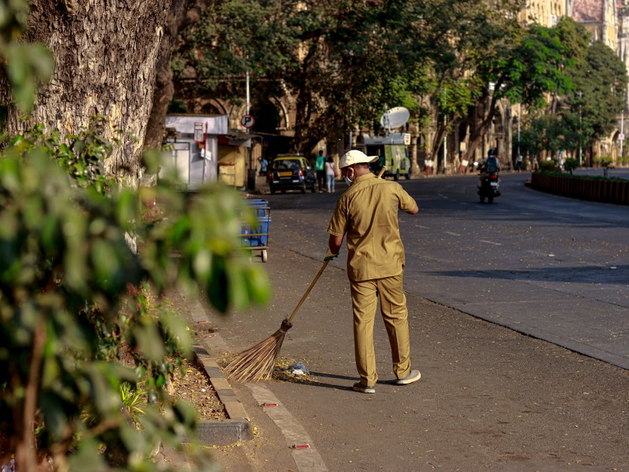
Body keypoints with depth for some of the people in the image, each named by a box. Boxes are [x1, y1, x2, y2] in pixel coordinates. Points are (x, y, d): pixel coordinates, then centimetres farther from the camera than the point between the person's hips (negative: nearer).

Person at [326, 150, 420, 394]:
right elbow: (414, 209, 16)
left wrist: (332, 253, 18)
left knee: (363, 322, 4)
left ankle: (367, 380, 6)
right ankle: (402, 371, 26)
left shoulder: (347, 198, -8)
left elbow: (336, 239, -4)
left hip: (360, 268, -2)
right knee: (397, 317, 15)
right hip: (390, 265, 2)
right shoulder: (392, 189, -3)